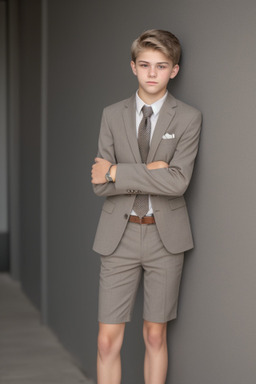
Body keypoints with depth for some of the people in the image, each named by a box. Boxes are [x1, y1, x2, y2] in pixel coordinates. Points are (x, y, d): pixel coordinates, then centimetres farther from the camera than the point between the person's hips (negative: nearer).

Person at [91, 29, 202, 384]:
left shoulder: (188, 118, -1)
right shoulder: (113, 115, 6)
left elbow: (178, 182, -15)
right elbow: (100, 184, 0)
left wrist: (117, 172, -13)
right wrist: (148, 173, -12)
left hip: (165, 235, -1)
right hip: (120, 235, 1)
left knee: (155, 336, 9)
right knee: (108, 340, 0)